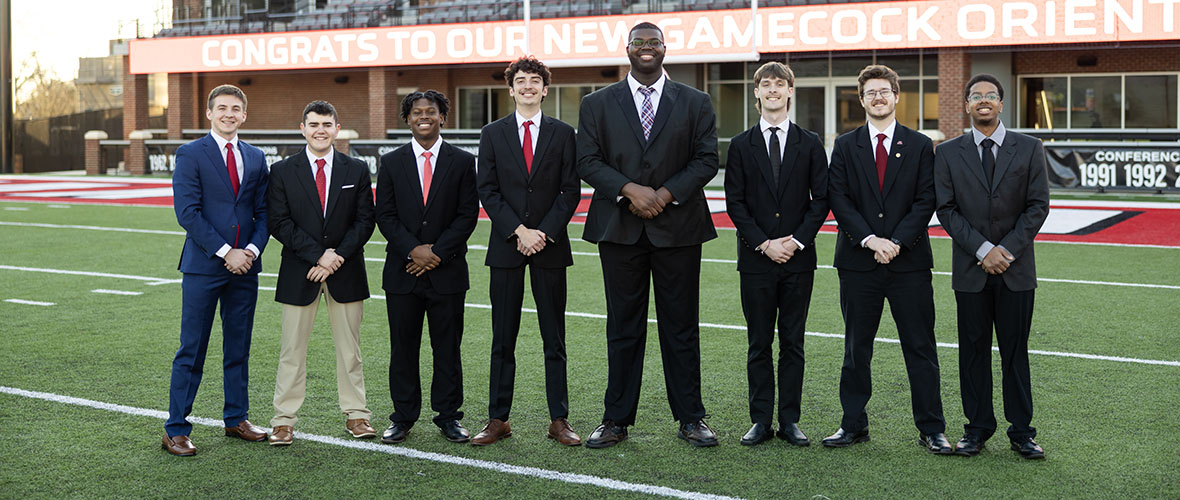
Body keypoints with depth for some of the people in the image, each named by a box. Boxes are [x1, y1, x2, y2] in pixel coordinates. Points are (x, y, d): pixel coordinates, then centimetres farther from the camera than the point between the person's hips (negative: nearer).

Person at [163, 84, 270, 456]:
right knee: (191, 352, -1)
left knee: (238, 349, 12)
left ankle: (236, 419, 24)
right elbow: (187, 212, -10)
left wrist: (252, 249, -7)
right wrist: (226, 252, -15)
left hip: (244, 267, 5)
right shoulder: (190, 154, -3)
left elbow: (263, 212, 11)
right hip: (203, 266, -4)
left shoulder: (256, 158, 12)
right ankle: (175, 430, 6)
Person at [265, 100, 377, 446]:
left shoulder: (357, 170, 5)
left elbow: (365, 221, 1)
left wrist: (337, 256, -11)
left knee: (349, 346, 8)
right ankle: (284, 420, 9)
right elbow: (279, 223, -5)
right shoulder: (282, 171, 2)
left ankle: (355, 415, 17)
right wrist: (317, 255, -14)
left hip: (346, 271, 1)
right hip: (299, 273, -1)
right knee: (292, 348, 3)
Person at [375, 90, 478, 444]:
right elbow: (384, 215, 2)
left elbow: (468, 215, -1)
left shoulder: (462, 162, 4)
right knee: (403, 348, 6)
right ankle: (403, 417, 16)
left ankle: (448, 416, 15)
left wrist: (437, 252, -10)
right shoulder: (391, 162, 7)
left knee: (447, 348, 5)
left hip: (447, 270, -1)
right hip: (402, 270, 1)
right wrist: (413, 249, -11)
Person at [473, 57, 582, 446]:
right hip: (506, 246, 0)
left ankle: (559, 420, 10)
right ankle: (498, 419, 11)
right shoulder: (493, 134, 7)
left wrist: (544, 232, -10)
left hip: (550, 245, 0)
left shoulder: (562, 134, 6)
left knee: (554, 338, 4)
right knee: (503, 339, 4)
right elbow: (487, 191, 1)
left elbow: (570, 191, 2)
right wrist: (519, 231, -10)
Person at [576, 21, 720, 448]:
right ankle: (616, 421, 13)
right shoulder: (597, 104, 8)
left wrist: (666, 194, -11)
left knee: (681, 326, 5)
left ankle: (690, 419, 14)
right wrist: (630, 189, -14)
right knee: (622, 328, 5)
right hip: (620, 229, 0)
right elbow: (588, 161, 1)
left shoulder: (695, 103, 8)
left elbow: (706, 159, 2)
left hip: (678, 227, 0)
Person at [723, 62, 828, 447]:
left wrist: (796, 241, -9)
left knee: (793, 343, 5)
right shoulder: (741, 145, 5)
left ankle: (790, 420, 12)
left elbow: (821, 199, 3)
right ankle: (761, 421, 11)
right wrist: (764, 243, -10)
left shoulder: (809, 144, 6)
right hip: (756, 258, 0)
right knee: (759, 343, 4)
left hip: (799, 258, 0)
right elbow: (735, 202, 1)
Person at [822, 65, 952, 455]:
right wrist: (870, 240, -12)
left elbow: (925, 202, 0)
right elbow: (838, 199, 0)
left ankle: (931, 429, 10)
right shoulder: (845, 146, 8)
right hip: (858, 262, 1)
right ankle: (853, 425, 17)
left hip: (909, 260, -1)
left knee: (920, 348, 2)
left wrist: (896, 241, -12)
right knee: (856, 348, 7)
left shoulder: (920, 146, 7)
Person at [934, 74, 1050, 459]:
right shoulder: (948, 153, 5)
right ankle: (978, 427, 15)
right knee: (973, 350, 5)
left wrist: (1006, 249, -11)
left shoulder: (1029, 148, 4)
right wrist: (982, 249, -12)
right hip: (970, 269, 0)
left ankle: (1022, 431, 13)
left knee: (1015, 351, 4)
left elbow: (1038, 205, 0)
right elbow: (946, 209, -1)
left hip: (1016, 268, 0)